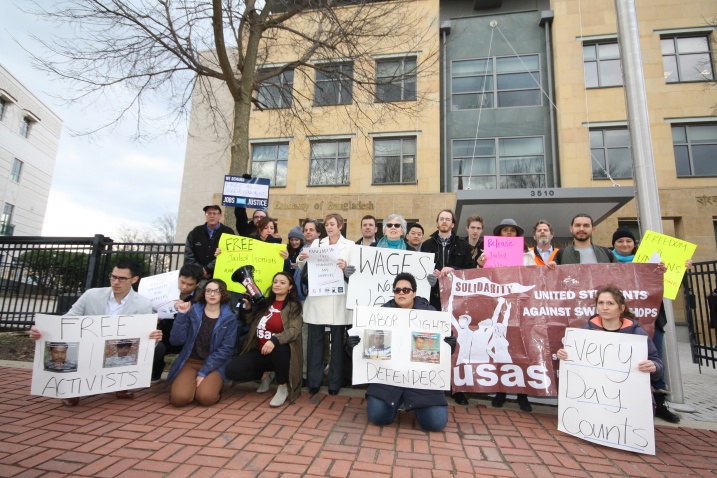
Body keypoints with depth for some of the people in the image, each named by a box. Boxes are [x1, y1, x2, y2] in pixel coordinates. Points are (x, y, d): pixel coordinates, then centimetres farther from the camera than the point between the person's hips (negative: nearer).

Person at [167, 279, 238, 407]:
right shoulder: (192, 311, 0)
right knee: (179, 398, -23)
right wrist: (181, 315, -16)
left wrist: (203, 372, -13)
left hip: (214, 365, -1)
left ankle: (214, 384, 8)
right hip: (190, 362, 1)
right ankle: (191, 384, 11)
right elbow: (176, 341, -5)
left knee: (205, 397, -26)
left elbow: (225, 349, -7)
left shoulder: (229, 318, -3)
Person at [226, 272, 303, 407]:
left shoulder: (293, 306, -5)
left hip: (280, 354, -5)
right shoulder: (265, 303, 10)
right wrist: (249, 308, 3)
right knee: (232, 370, -15)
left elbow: (294, 331, -21)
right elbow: (252, 325, 19)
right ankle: (265, 374, 12)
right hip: (260, 352, 5)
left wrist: (274, 340, -38)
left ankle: (283, 387, -14)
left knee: (279, 347, -40)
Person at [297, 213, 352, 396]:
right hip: (317, 296, 2)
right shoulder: (316, 243, 11)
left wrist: (346, 267, -24)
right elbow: (304, 268, 11)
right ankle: (313, 381, 17)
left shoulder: (350, 245, 5)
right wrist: (301, 259, -11)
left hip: (338, 298, -2)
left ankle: (335, 382, 17)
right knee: (315, 339, 6)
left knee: (337, 340, 6)